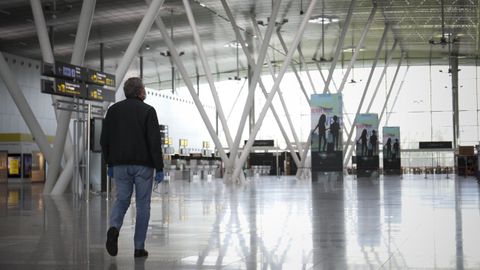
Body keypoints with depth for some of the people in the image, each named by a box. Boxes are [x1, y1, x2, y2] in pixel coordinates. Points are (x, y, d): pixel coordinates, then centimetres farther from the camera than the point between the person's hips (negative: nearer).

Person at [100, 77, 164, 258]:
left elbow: (104, 140, 8)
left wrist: (110, 164, 17)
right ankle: (139, 247, 6)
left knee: (122, 200, 14)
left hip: (120, 165, 3)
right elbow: (154, 142, -11)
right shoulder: (147, 111, -5)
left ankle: (114, 228, -16)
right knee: (142, 205, 6)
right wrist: (159, 168, -7)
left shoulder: (113, 110, 8)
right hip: (143, 165, -3)